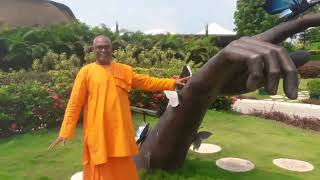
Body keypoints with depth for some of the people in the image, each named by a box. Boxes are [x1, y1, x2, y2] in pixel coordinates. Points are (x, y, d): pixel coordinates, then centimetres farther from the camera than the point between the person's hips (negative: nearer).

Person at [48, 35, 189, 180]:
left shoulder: (125, 70, 8)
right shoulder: (86, 72, -2)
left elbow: (146, 82, 12)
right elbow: (75, 103, -3)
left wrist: (172, 83, 8)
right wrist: (65, 131, -7)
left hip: (120, 130, 3)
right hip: (98, 131, -3)